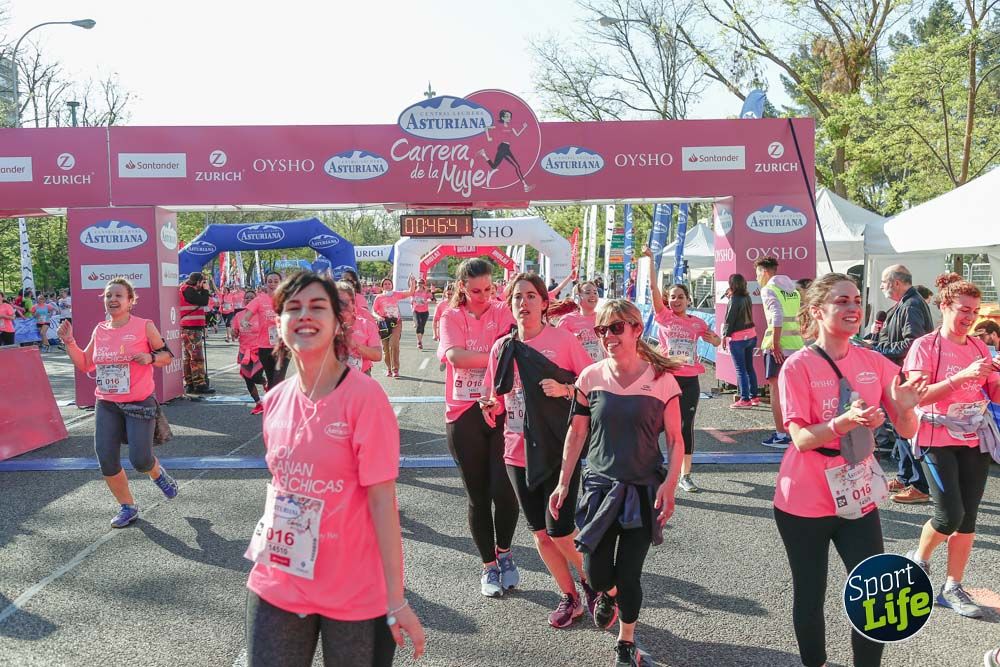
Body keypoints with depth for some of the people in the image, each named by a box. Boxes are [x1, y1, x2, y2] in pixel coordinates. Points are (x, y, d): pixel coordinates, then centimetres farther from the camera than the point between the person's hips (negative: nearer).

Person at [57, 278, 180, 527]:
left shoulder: (144, 326, -6)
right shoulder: (99, 331, 7)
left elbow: (167, 355, 1)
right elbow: (85, 365, 15)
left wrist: (150, 358, -19)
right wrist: (69, 342, 4)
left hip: (139, 403, -4)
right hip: (106, 405, 5)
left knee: (139, 460, -9)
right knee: (106, 461, 1)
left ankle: (158, 473, 29)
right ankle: (127, 507, 21)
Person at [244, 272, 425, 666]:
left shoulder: (364, 396, -15)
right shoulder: (274, 401, 0)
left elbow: (381, 500, -16)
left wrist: (396, 600, -16)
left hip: (354, 594, -4)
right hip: (274, 587, 5)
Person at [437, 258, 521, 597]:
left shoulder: (503, 312, 4)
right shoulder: (451, 317, 3)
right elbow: (455, 356, -15)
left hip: (502, 411, 0)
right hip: (464, 416, 0)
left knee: (504, 490, -8)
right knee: (478, 495, 8)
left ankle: (503, 552, 21)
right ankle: (489, 566, 26)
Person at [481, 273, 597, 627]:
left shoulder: (563, 339, -7)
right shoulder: (501, 347, 5)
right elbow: (497, 400, 13)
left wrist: (565, 389, -21)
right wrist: (491, 406, -9)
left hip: (558, 449, -4)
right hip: (518, 452, 5)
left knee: (559, 531, -5)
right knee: (539, 532, 11)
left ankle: (593, 582, 24)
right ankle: (570, 596, 31)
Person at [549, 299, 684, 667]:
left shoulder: (661, 379, -9)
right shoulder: (590, 377, -3)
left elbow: (675, 440, -4)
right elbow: (576, 434, 4)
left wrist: (669, 484, -16)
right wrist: (563, 483, 3)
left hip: (643, 490, -2)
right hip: (599, 485, 2)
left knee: (628, 575, 3)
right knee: (596, 574, 3)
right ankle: (609, 594, 43)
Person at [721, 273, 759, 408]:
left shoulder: (734, 300, -15)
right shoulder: (747, 297, 5)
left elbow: (729, 320, -13)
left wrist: (724, 336, -4)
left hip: (737, 338, -7)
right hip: (751, 335, 7)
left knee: (740, 369, -2)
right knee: (749, 367, 14)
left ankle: (744, 399, 0)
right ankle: (754, 397, 19)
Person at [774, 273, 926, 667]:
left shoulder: (875, 363, 1)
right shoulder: (797, 367, -13)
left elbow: (907, 431, 1)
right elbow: (801, 439, -18)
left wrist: (904, 408, -21)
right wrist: (845, 421, -35)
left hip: (858, 498, 4)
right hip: (805, 502, -4)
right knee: (809, 597, 10)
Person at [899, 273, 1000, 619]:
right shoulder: (925, 346, -9)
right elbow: (918, 396, -18)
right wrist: (963, 376, -26)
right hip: (938, 440, -5)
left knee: (967, 518, 6)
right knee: (950, 515, -10)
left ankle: (953, 588, 19)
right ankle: (919, 558, 20)